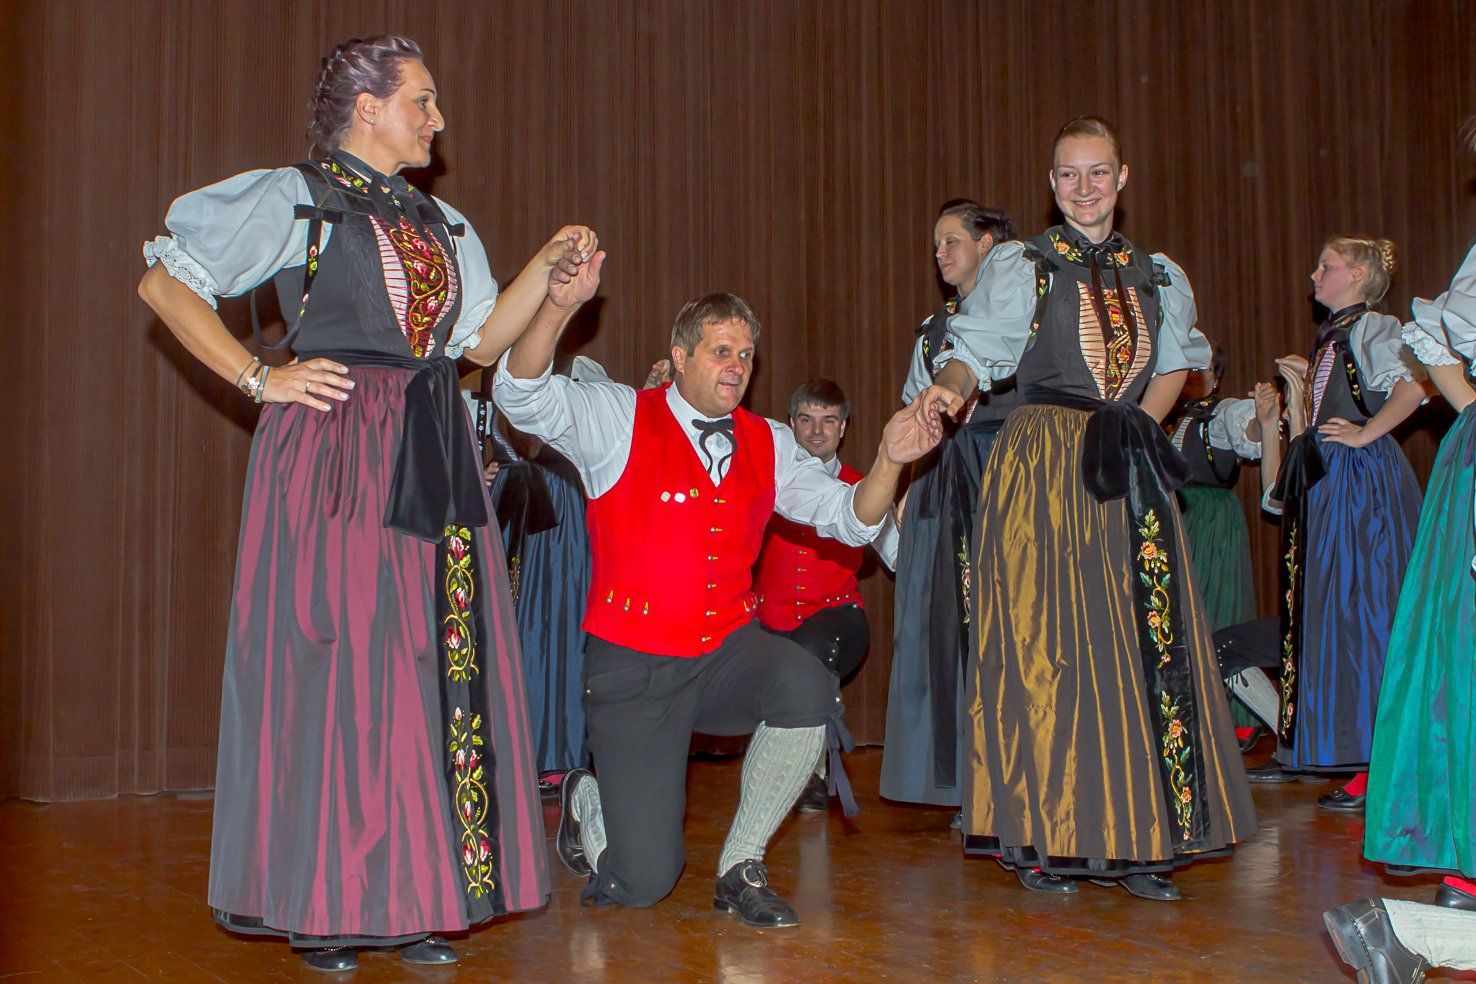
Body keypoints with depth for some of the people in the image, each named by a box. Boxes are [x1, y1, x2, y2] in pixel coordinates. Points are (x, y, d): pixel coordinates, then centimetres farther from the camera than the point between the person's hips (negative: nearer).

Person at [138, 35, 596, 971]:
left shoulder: (440, 222, 18)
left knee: (438, 669, 3)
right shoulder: (292, 199, 1)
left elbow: (481, 339, 15)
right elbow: (166, 285, 0)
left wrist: (550, 270, 3)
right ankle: (323, 905, 8)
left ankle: (408, 901, 13)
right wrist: (260, 378, -7)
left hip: (433, 458, 6)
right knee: (333, 666, -4)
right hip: (336, 454, -6)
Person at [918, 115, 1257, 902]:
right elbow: (976, 350, -2)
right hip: (1042, 467, -4)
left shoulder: (1158, 277, 17)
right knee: (1046, 638, -8)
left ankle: (1136, 840, 5)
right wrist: (949, 388, -24)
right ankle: (1040, 837, 0)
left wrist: (1135, 424, 3)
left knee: (1145, 638, -1)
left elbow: (1174, 364, 21)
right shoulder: (1020, 267, 5)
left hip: (1130, 475, 4)